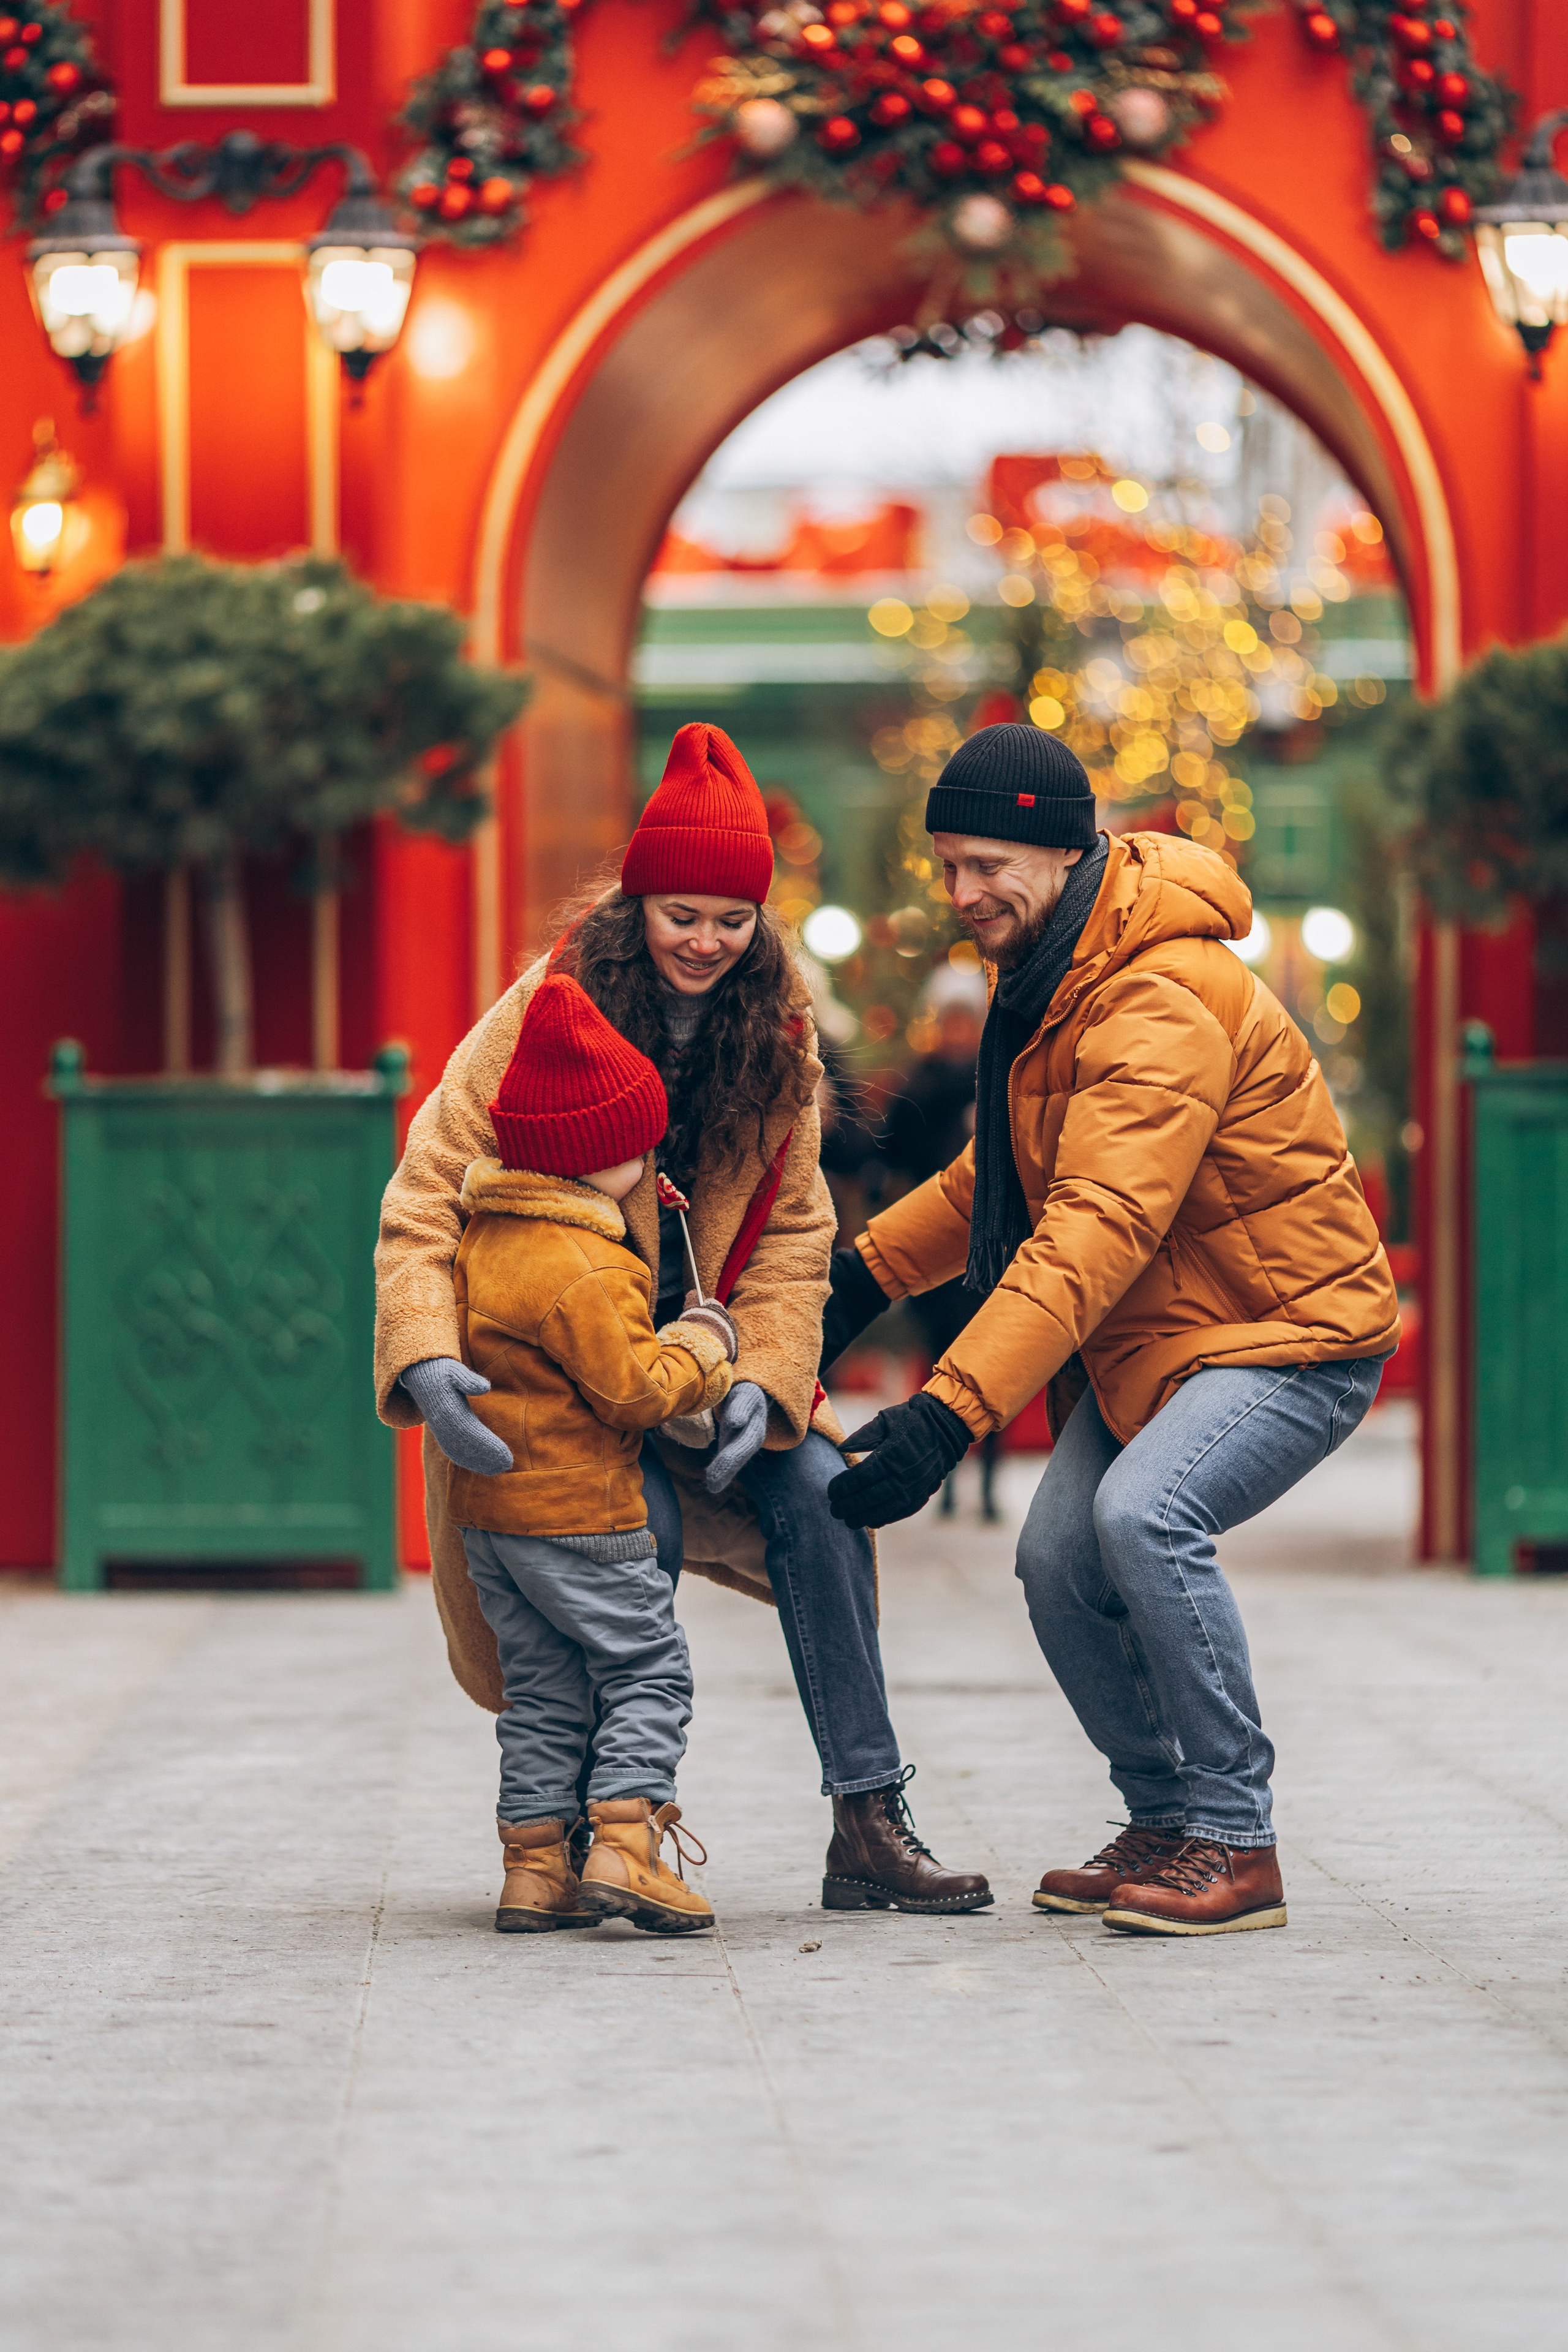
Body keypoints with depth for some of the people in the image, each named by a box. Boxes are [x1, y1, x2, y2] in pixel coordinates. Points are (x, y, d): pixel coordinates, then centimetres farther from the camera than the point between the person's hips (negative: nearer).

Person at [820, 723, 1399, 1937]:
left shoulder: (1162, 1005, -27)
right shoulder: (1052, 978, 6)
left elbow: (1097, 1233, -37)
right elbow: (1008, 1171, 24)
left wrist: (949, 1411, -43)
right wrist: (871, 1269, 16)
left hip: (1292, 1334, -9)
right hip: (1151, 1336, 9)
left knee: (1145, 1513, -30)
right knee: (1060, 1561, -4)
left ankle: (1237, 1843, -18)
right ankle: (1167, 1820, 15)